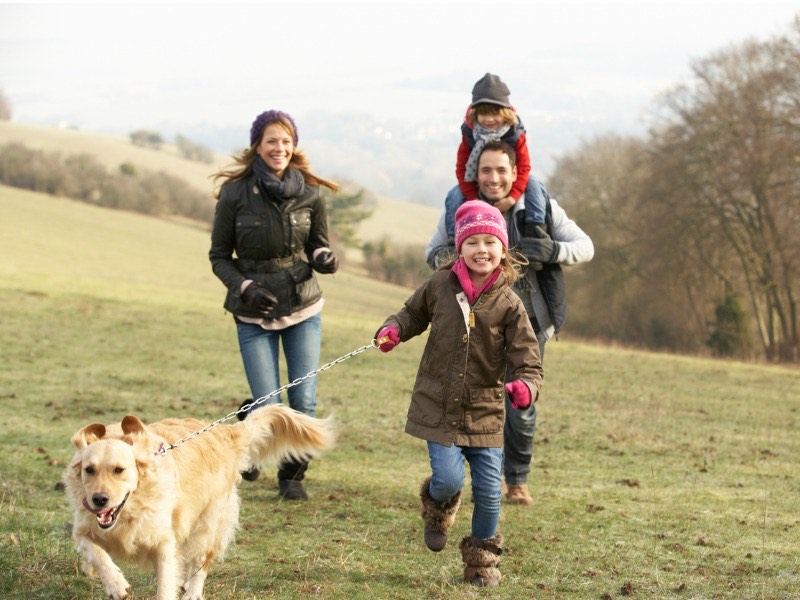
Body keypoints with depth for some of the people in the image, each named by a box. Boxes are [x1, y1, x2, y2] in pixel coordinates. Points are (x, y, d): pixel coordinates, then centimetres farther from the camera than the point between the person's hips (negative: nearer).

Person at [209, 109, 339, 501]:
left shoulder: (311, 193, -3)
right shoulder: (235, 194, -8)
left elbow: (318, 246, 9)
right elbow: (219, 256, 0)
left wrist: (324, 259, -14)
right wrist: (244, 287, -17)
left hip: (303, 308, 2)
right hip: (254, 314, -2)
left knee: (304, 401, -4)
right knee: (269, 407, -6)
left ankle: (292, 476, 19)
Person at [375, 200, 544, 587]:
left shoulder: (508, 305, -6)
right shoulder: (440, 285, -2)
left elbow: (527, 361, -8)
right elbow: (415, 312, 18)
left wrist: (525, 386, -30)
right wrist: (394, 329, -3)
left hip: (485, 412, 0)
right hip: (438, 406, 0)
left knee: (489, 490, 1)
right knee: (449, 479, -13)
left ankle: (482, 560, 24)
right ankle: (438, 508, 26)